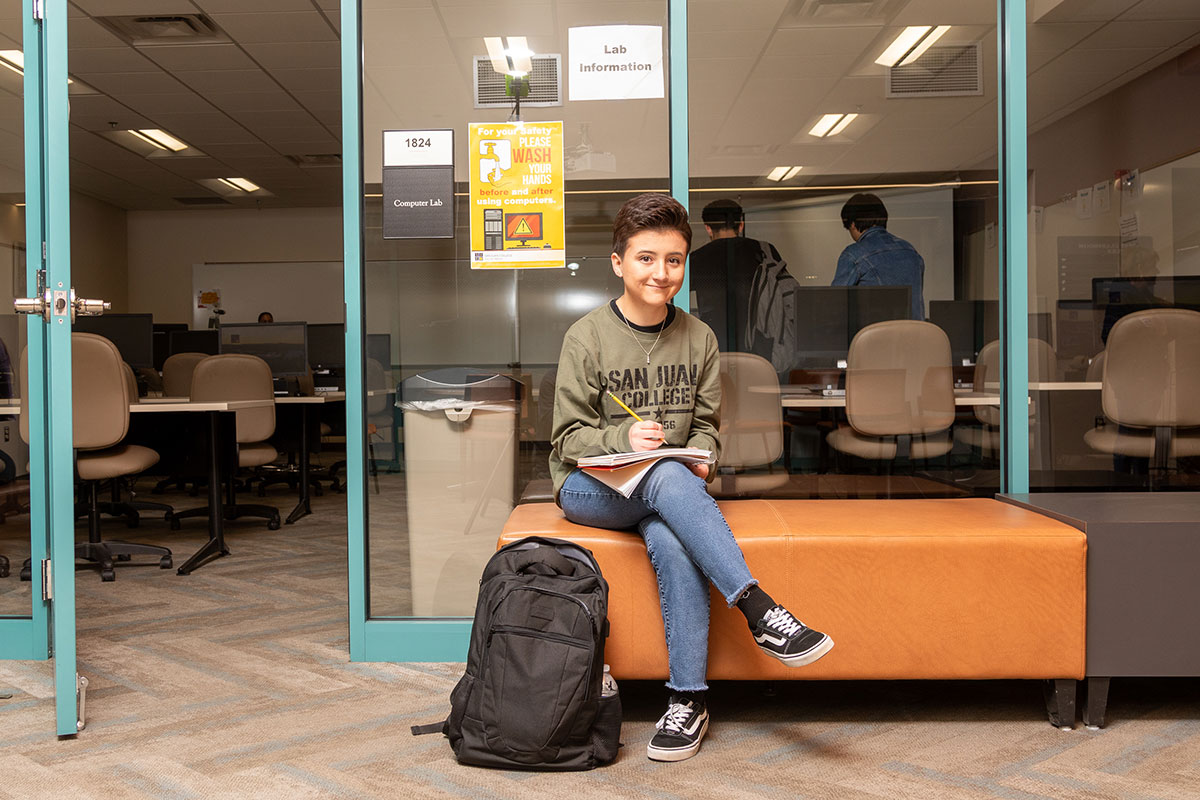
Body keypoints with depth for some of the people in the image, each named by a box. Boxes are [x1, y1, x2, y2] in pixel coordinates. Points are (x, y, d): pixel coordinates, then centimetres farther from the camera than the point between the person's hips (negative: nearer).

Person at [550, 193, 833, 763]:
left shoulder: (699, 338, 7)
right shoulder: (587, 337, -4)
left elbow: (706, 425, 14)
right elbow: (568, 438, -3)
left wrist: (701, 458, -9)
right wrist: (624, 439, -22)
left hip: (666, 486, 3)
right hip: (589, 487, -2)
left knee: (671, 541, -33)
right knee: (667, 477, -36)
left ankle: (688, 699, -26)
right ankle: (758, 609, -37)